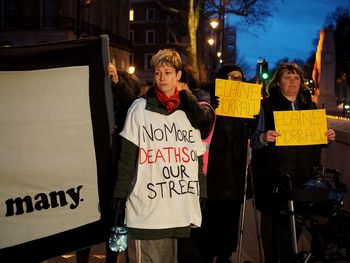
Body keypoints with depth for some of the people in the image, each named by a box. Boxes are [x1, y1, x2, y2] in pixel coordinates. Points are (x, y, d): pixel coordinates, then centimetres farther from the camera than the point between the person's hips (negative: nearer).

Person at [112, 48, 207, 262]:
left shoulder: (189, 110, 13)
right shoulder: (141, 108, 4)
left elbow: (198, 159, 16)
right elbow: (127, 157, 1)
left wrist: (202, 197, 13)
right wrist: (120, 196, -4)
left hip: (185, 210, 3)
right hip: (149, 208, -3)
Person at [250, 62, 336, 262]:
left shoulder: (310, 106, 14)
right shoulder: (268, 105, 1)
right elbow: (254, 141, -2)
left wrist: (328, 137, 1)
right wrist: (264, 137, -24)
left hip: (302, 176, 4)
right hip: (274, 176, -3)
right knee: (272, 219, -1)